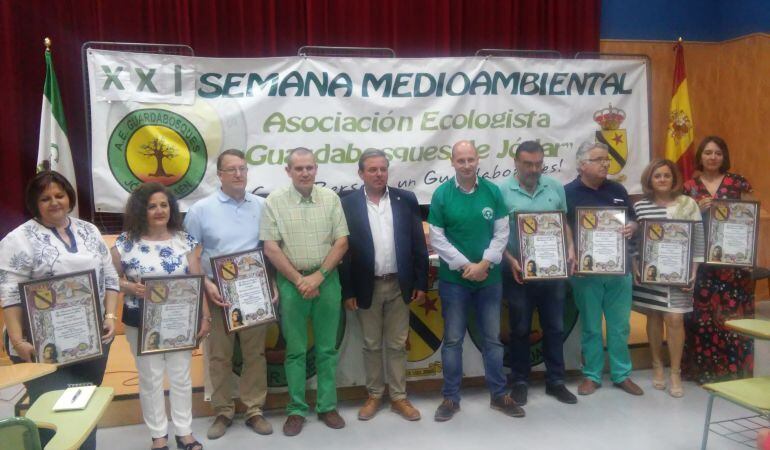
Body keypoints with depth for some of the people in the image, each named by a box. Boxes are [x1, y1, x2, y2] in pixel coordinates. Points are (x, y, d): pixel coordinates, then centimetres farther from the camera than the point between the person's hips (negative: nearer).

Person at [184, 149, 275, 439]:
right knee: (219, 356, 7)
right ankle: (223, 411, 23)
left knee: (255, 353, 8)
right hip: (218, 294, -1)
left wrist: (273, 284, 0)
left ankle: (254, 410, 21)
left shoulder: (261, 206, 4)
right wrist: (206, 285, -12)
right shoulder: (201, 209, -3)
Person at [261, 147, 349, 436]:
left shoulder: (330, 198, 2)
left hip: (327, 280, 2)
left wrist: (318, 276, -9)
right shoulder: (275, 201, -3)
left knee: (327, 348, 9)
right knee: (295, 350, 7)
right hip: (292, 282, -1)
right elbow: (270, 248, -5)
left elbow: (341, 242, 0)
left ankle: (327, 406, 21)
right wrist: (299, 280, -10)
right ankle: (296, 410, 18)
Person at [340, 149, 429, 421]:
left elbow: (418, 244, 3)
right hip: (367, 287, -1)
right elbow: (344, 249, -4)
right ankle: (374, 395, 27)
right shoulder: (348, 204, -4)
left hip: (399, 285, 1)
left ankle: (399, 397, 24)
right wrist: (348, 291, -6)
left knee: (397, 345, 11)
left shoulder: (406, 200, 1)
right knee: (371, 345, 12)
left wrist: (421, 283, 0)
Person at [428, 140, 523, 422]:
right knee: (452, 340, 7)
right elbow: (437, 239, -8)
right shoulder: (441, 194, -6)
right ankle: (451, 398, 19)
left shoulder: (493, 192, -1)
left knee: (492, 338, 13)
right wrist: (465, 266, -14)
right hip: (453, 280, -2)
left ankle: (499, 395, 27)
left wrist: (484, 264, -13)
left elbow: (502, 234, -2)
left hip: (489, 278, 2)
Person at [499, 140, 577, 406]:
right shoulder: (502, 191, -8)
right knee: (520, 330, 10)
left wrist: (570, 249, -2)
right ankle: (520, 381, 24)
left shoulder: (555, 188, 4)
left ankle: (555, 381, 26)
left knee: (554, 328, 12)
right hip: (519, 273, -3)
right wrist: (510, 260, -17)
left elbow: (565, 223, 12)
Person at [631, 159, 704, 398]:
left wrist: (693, 272, -6)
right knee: (654, 317, 9)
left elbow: (698, 240, -1)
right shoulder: (639, 206, 1)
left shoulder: (688, 204, -1)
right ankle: (657, 366, 24)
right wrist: (636, 268, -5)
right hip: (649, 271, 1)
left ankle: (675, 372, 8)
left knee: (674, 319, -4)